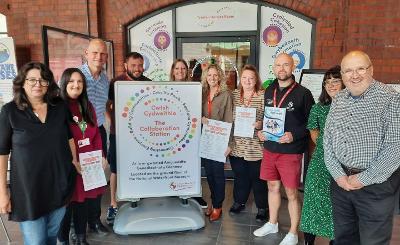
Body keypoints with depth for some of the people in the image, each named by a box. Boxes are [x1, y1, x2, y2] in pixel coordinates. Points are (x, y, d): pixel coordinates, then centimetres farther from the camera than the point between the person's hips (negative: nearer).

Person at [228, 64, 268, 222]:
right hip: (237, 144, 4)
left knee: (258, 177, 8)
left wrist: (260, 125, -23)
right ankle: (239, 202, 37)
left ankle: (262, 208, 26)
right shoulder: (234, 94, 6)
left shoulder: (263, 96, -5)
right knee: (240, 175, 17)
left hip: (256, 145, -3)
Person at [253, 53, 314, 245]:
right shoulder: (269, 91, 7)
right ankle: (272, 224, 37)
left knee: (291, 193, 5)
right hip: (269, 148, 5)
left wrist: (294, 135, -20)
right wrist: (261, 131, 1)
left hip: (291, 151, -5)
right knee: (273, 187, 18)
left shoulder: (303, 93, -9)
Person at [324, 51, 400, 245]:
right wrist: (338, 175, -4)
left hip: (376, 185, -5)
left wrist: (363, 179, -14)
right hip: (341, 181, 5)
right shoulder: (338, 100, 5)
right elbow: (327, 139, 6)